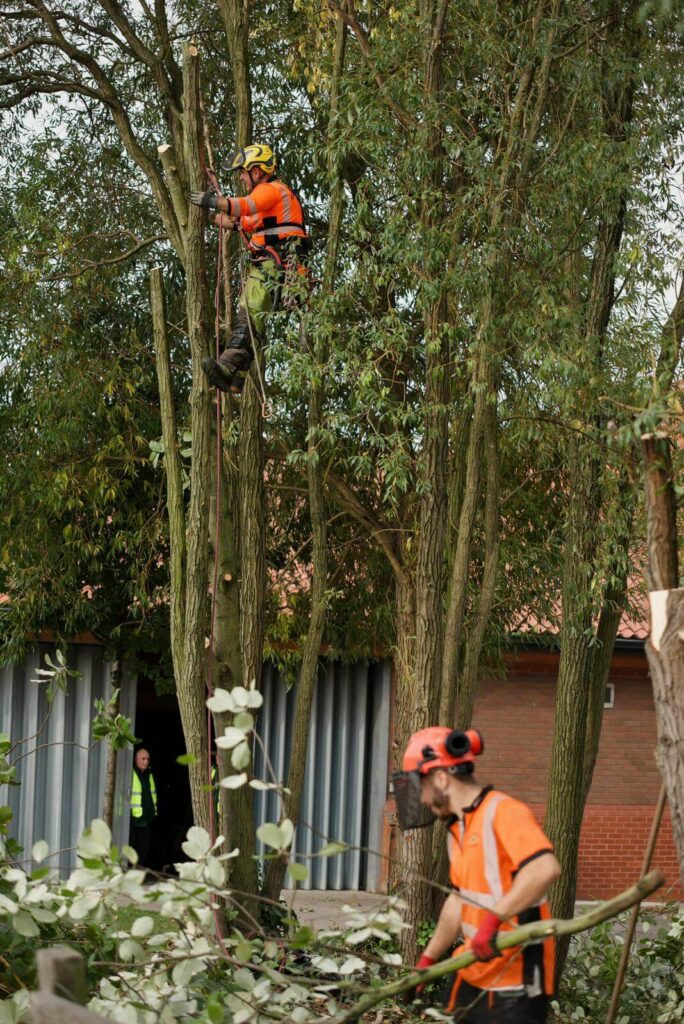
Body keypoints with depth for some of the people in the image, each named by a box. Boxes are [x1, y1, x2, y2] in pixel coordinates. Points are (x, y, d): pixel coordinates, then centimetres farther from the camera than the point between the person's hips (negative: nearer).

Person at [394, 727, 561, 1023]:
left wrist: (492, 920, -35)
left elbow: (545, 868, -32)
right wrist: (429, 958, 24)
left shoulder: (503, 813, -16)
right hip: (475, 976, 9)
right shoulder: (457, 828, 13)